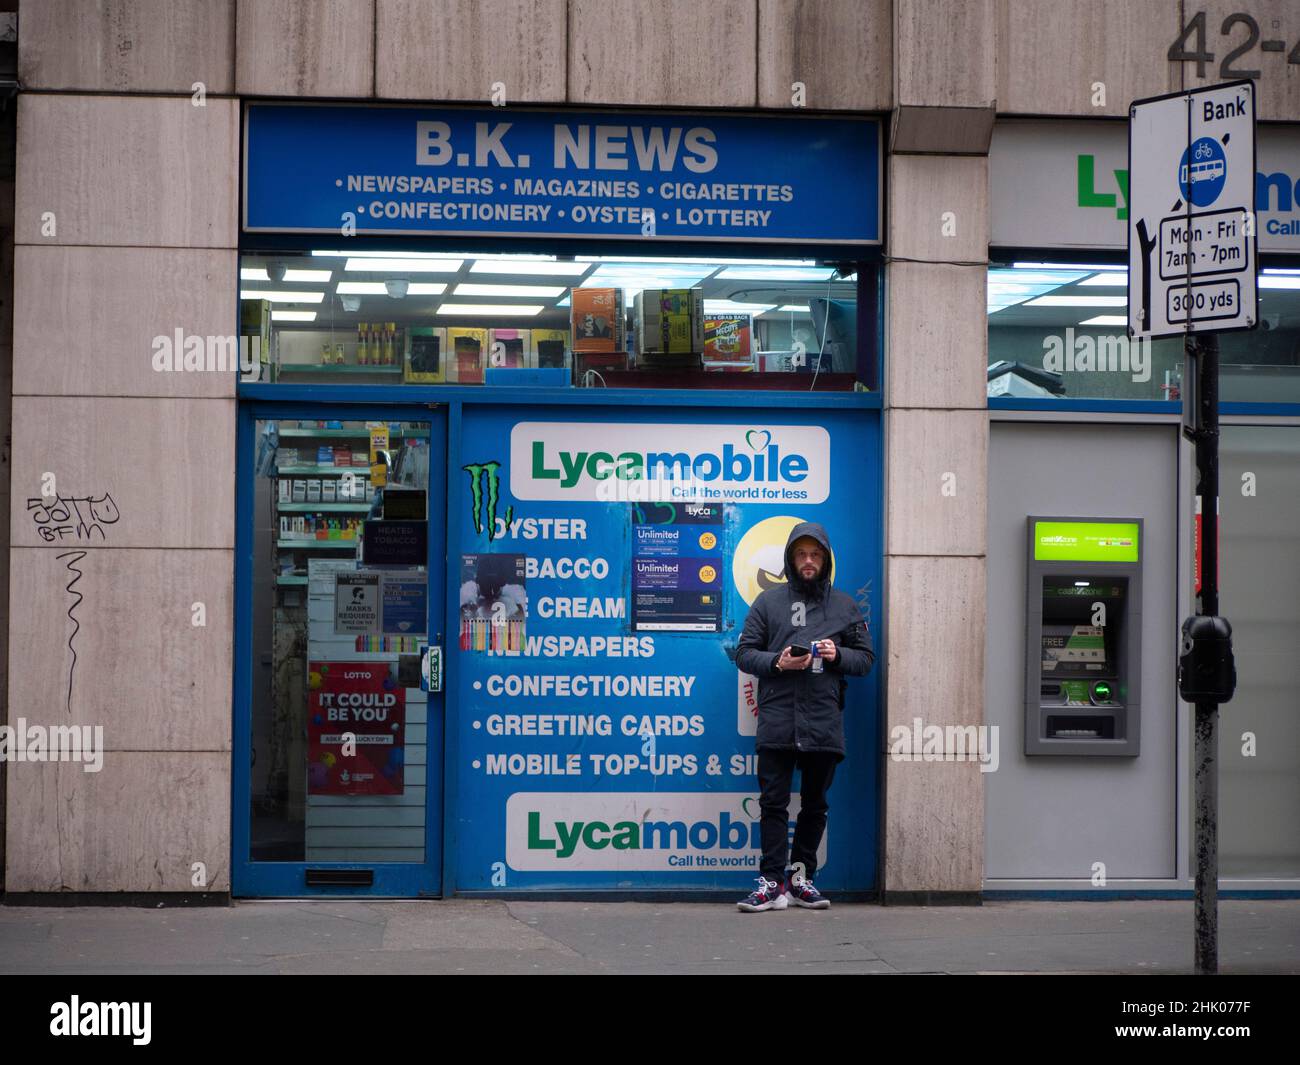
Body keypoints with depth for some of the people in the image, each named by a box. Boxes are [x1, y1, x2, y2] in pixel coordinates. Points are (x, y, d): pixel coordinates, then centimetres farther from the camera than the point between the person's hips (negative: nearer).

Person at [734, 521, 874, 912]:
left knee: (815, 805, 8)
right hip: (777, 721, -2)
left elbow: (866, 657, 13)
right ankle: (772, 883, -5)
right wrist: (777, 662, -12)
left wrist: (838, 655, -7)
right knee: (773, 803, -5)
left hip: (824, 721, 2)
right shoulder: (768, 601, 9)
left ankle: (802, 877, 17)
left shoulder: (845, 605, 12)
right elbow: (744, 653, 7)